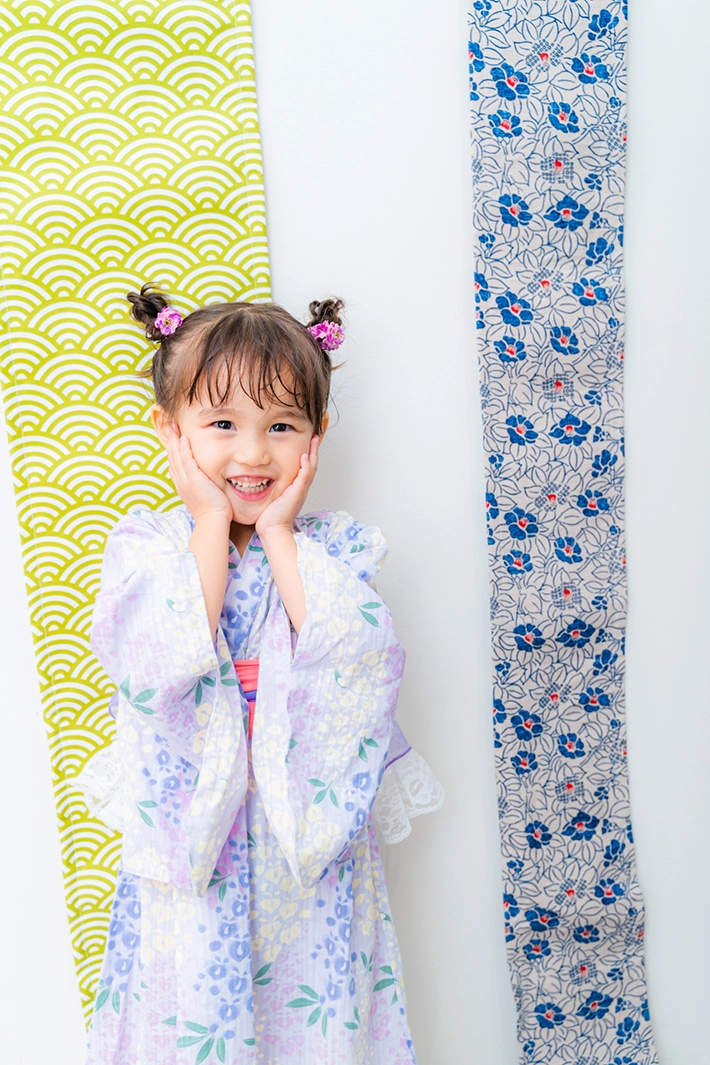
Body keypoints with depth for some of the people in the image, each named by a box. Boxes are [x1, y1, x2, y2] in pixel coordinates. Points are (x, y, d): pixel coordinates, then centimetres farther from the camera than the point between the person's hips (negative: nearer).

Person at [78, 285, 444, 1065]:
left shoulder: (335, 546, -4)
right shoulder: (144, 544, -6)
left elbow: (358, 659, -21)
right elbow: (157, 670, -22)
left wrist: (279, 532, -17)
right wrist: (213, 525, -18)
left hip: (309, 838, 1)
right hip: (189, 839, 0)